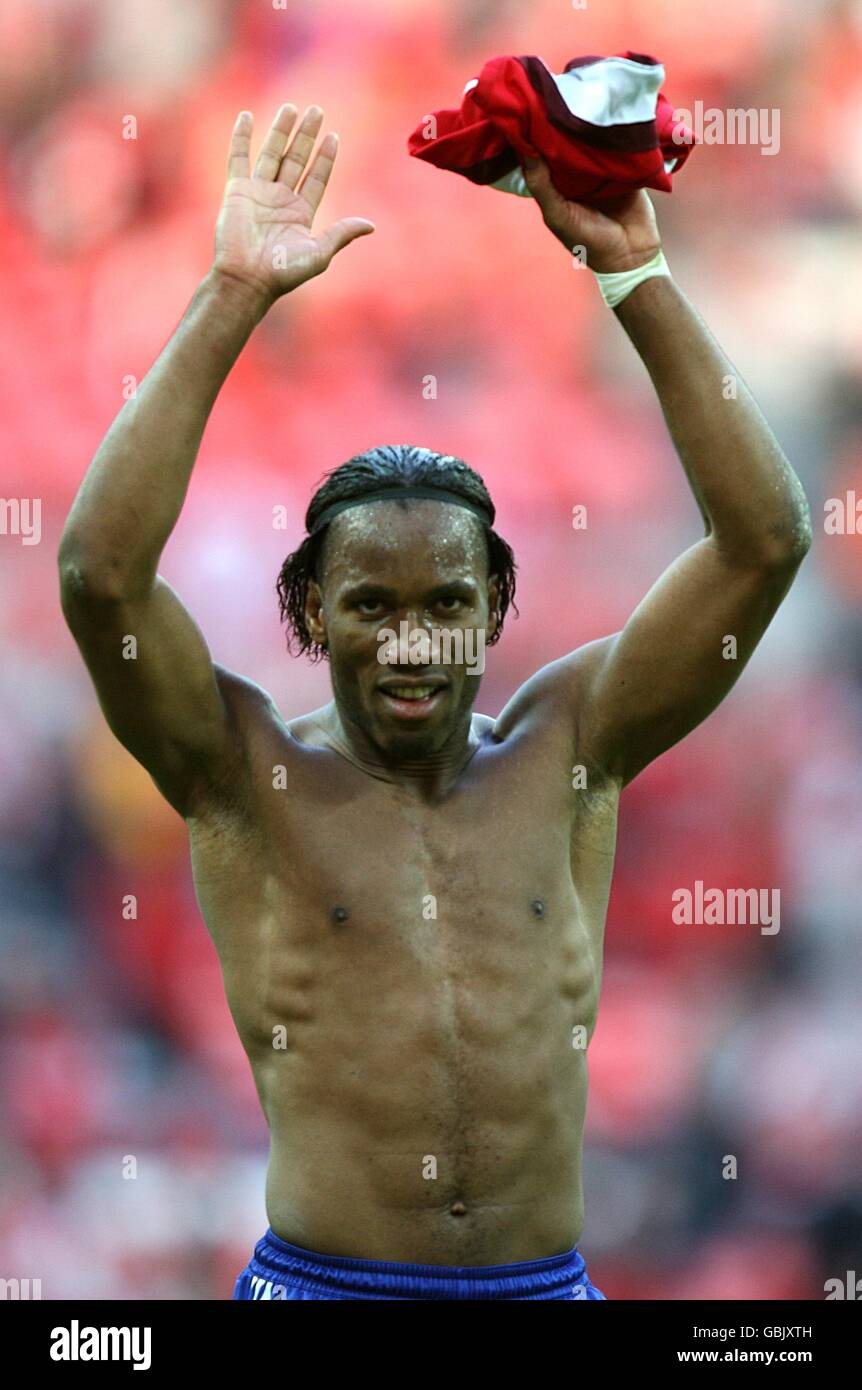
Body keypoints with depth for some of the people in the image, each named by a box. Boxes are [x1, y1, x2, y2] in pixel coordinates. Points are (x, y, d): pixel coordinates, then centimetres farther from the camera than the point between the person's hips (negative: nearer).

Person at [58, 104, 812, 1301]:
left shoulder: (564, 750, 6)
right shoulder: (248, 773, 1)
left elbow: (766, 541, 1)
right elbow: (102, 573, -14)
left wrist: (637, 274, -5)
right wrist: (234, 299, -15)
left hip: (546, 1283, 2)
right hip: (322, 1282, -2)